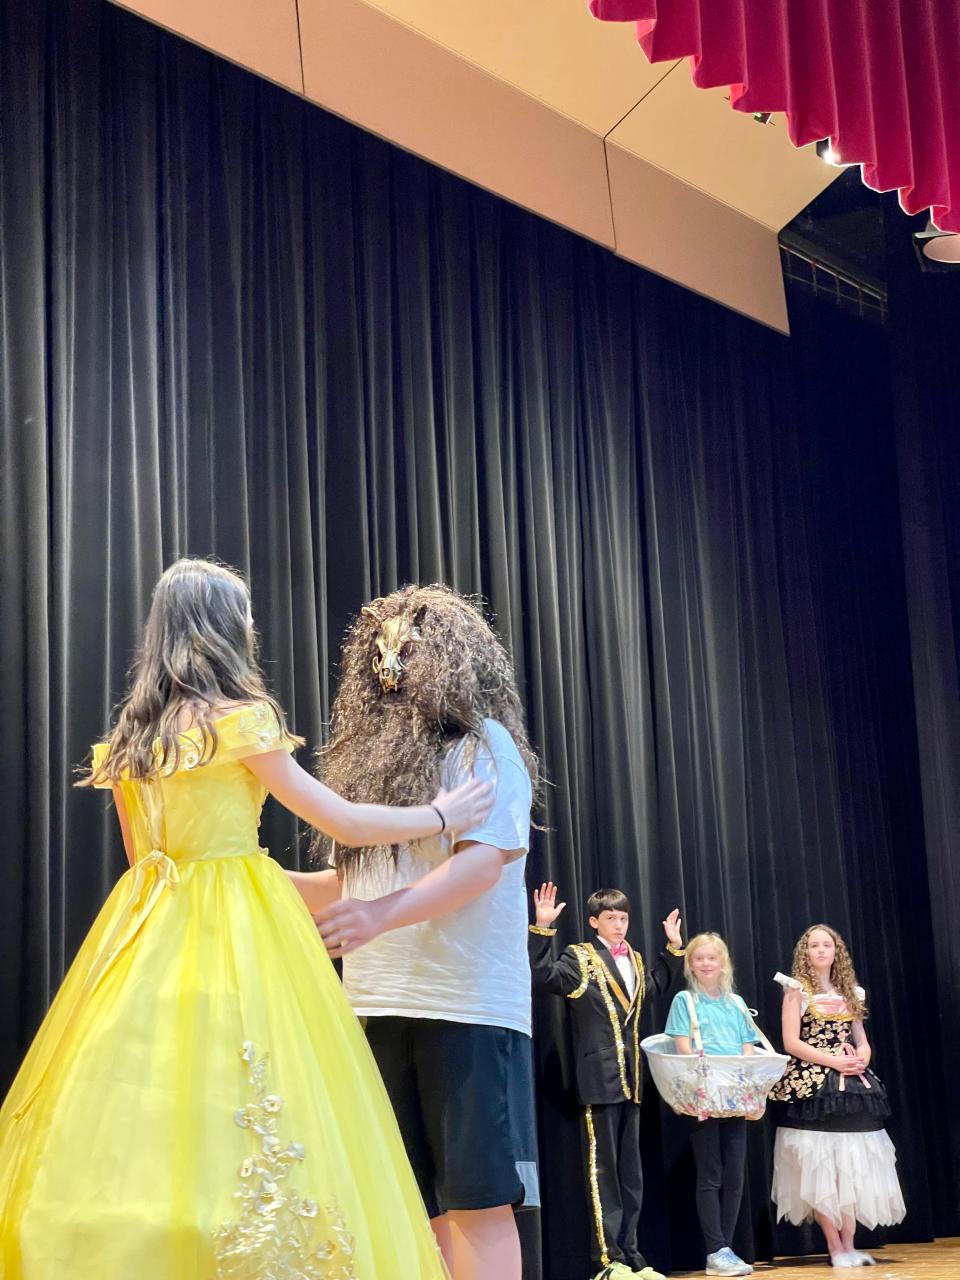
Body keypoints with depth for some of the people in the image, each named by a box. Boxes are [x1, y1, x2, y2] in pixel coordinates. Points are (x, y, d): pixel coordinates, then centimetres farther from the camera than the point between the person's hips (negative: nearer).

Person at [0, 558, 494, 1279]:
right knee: (233, 1121, -4)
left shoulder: (130, 737, 12)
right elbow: (347, 823, -2)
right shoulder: (243, 720, -6)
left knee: (138, 1119, 4)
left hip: (148, 929, 6)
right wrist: (442, 815, 13)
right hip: (237, 933, -6)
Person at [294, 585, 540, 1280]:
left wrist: (386, 912, -29)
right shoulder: (377, 758, 20)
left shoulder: (484, 744, 0)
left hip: (466, 1006, -7)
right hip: (378, 1009, 7)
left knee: (477, 1198, -5)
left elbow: (485, 858, -15)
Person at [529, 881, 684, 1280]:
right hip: (599, 1078, -7)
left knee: (631, 1172, 11)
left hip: (631, 1078, 7)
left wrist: (674, 946, 28)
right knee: (603, 1170, -4)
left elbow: (656, 985, 35)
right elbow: (543, 977, -19)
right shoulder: (578, 958, -4)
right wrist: (543, 928, -27)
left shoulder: (635, 960, 16)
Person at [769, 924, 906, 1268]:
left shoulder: (851, 992, 15)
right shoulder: (798, 989, 1)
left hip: (852, 1084, 5)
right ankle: (835, 1247, -1)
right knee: (820, 1167, -5)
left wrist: (861, 1058, -7)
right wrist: (833, 1061, -16)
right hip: (812, 1085, -5)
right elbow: (791, 1042, -7)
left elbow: (862, 1041, 17)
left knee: (852, 1165, 2)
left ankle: (849, 1245, 7)